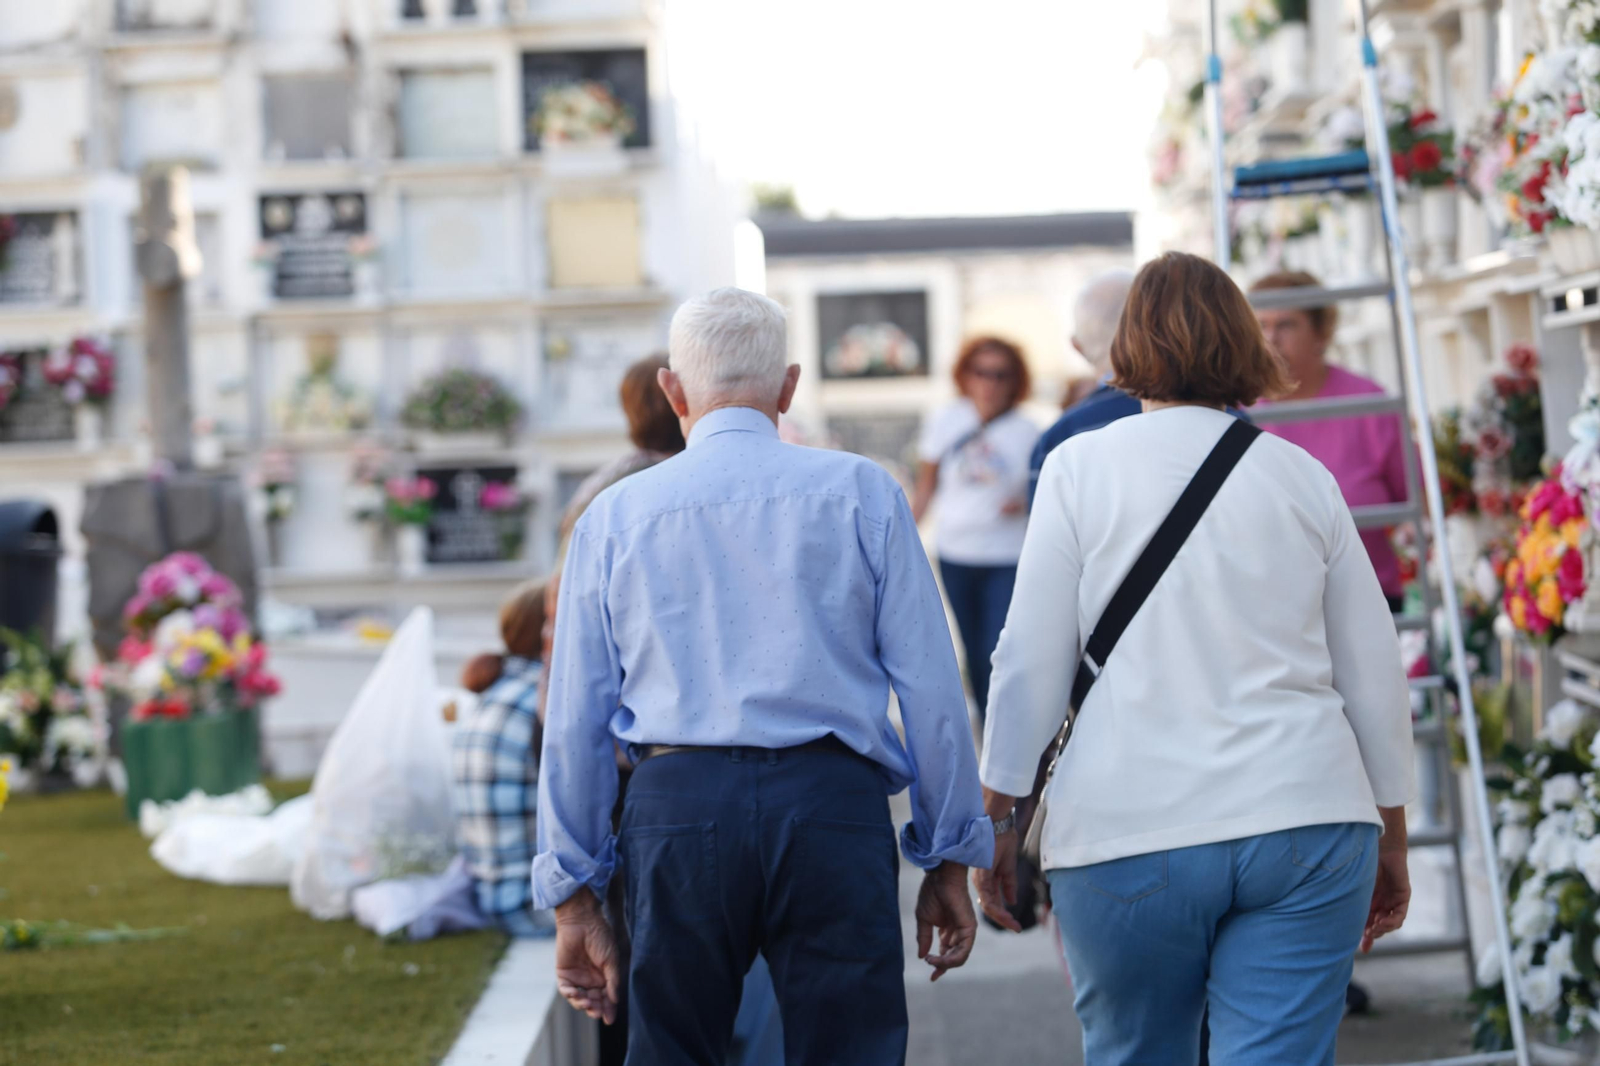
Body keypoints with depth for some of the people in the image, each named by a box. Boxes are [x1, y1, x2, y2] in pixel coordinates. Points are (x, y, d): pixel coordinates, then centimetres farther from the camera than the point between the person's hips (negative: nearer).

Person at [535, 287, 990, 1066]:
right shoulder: (861, 494, 6)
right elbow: (929, 687, 3)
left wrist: (574, 897, 15)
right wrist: (948, 861, 9)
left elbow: (574, 720, 9)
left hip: (678, 802, 1)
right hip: (831, 803, -1)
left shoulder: (613, 517, 10)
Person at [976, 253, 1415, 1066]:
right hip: (1306, 823, 2)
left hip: (1129, 830, -2)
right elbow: (1374, 674, 12)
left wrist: (998, 819, 7)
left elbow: (1030, 664, -1)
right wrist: (1390, 838, 22)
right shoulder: (1302, 477, 10)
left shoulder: (1080, 466, 1)